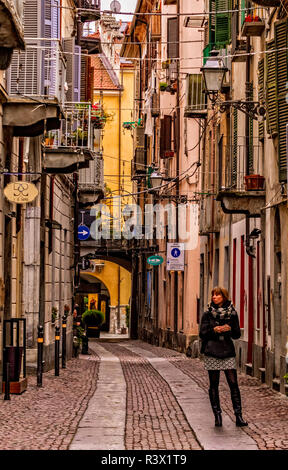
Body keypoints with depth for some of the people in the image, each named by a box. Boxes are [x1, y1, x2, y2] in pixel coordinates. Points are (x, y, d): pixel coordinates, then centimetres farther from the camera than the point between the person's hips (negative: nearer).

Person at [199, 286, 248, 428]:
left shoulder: (232, 313, 6)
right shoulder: (207, 314, 3)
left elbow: (237, 334, 8)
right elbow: (202, 334, 0)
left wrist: (229, 329, -12)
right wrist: (214, 330, -16)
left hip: (228, 352, 0)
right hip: (212, 352, 0)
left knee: (233, 383, -5)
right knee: (214, 385, 3)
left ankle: (239, 416, -3)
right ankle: (217, 416, 10)